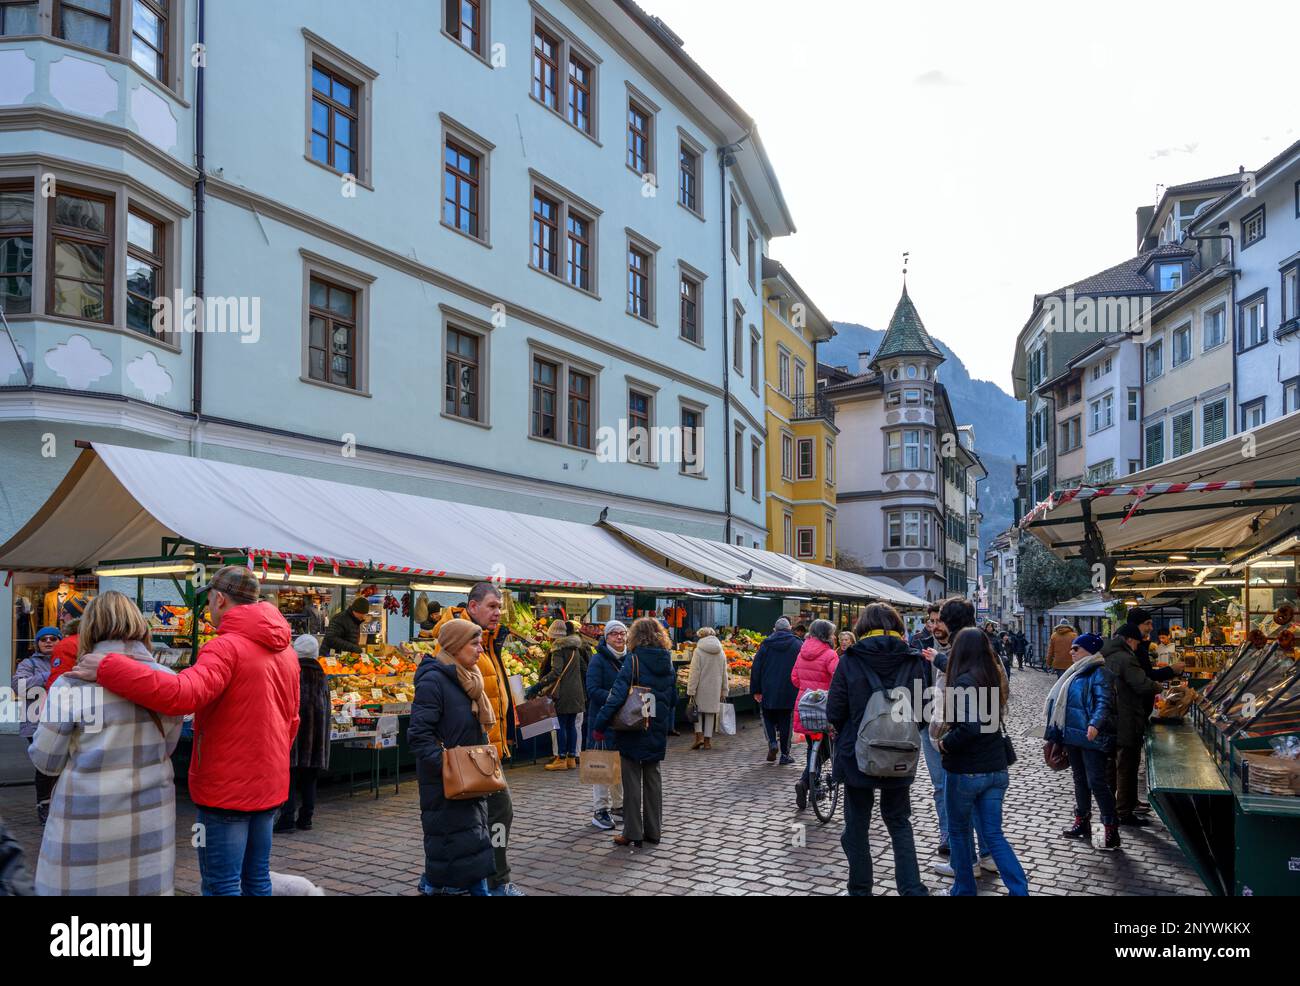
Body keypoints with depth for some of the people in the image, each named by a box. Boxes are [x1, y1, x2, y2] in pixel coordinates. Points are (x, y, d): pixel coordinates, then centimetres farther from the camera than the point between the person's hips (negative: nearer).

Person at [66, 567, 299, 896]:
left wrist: (107, 667, -29)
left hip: (226, 787, -7)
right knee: (257, 880, 17)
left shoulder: (226, 647, -18)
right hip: (270, 785, 7)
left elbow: (182, 694, -35)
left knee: (221, 886, 3)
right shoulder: (285, 650, 7)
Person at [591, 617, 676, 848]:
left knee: (632, 781, 4)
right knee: (653, 779, 15)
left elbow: (618, 694, -22)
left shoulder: (634, 660, -14)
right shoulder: (668, 662, 4)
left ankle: (633, 833, 9)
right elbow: (673, 699, 11)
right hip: (657, 732, 6)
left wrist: (599, 724, -18)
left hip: (633, 732, -5)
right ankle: (653, 831, 21)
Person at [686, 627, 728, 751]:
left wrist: (691, 691, -11)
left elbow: (694, 673, -13)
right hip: (715, 689, 4)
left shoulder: (698, 651, -10)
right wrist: (724, 692, 18)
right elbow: (724, 674, 11)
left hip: (701, 688, -4)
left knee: (697, 711, 10)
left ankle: (699, 736, -3)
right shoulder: (721, 653, 7)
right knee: (710, 713, 10)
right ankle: (707, 741, 13)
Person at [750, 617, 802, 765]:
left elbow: (756, 668, 0)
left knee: (768, 717, 16)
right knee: (786, 721, 8)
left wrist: (755, 690, 4)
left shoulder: (766, 644, 1)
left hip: (768, 692, 0)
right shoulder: (798, 644, 0)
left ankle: (772, 742, -6)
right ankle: (785, 754, 9)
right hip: (789, 692, 0)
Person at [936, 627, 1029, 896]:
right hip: (996, 769, 6)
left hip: (966, 771, -6)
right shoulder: (993, 678, 4)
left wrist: (945, 743, -12)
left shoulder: (964, 682, -19)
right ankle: (1020, 891, 3)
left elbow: (969, 726, -31)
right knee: (993, 835, 11)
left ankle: (964, 889, 24)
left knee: (958, 831, 13)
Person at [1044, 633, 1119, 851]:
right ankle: (1082, 822, 28)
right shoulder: (1077, 671, 14)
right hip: (1073, 735, 9)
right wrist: (1061, 731, 24)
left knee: (1097, 783, -8)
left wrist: (1095, 724, -41)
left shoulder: (1099, 672, -13)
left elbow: (1105, 701, -26)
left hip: (1091, 737, -9)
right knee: (1080, 780, 17)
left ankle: (1112, 831, -1)